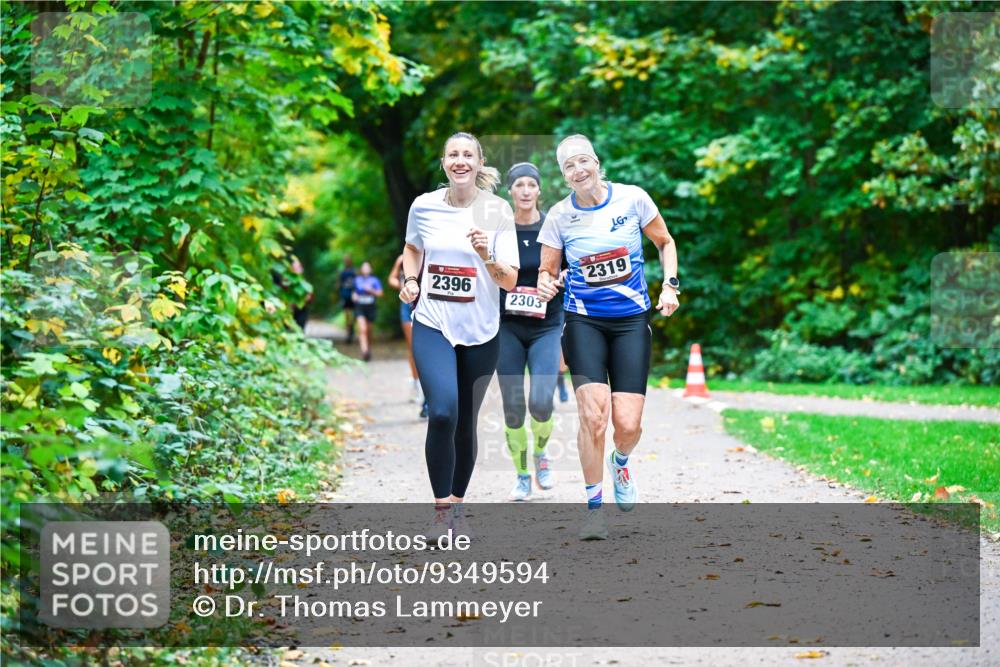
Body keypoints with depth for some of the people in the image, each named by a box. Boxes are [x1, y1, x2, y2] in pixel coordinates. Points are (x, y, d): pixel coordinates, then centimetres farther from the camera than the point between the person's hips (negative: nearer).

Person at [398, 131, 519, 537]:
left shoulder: (497, 210, -5)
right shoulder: (424, 206, -1)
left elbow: (510, 281, -5)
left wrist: (487, 256, -24)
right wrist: (410, 281, 3)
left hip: (481, 334, 1)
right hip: (432, 326, -1)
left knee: (465, 423, 9)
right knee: (442, 413, -20)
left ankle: (457, 505, 27)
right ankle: (441, 511, -10)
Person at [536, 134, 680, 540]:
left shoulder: (633, 199, -4)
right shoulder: (560, 216, -3)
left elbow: (665, 242, 11)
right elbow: (547, 270, 6)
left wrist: (670, 285, -2)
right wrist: (545, 284, -17)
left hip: (632, 320, 1)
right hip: (584, 321, -1)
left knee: (628, 424, -8)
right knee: (593, 414, -18)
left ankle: (620, 462, 31)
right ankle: (594, 509, -2)